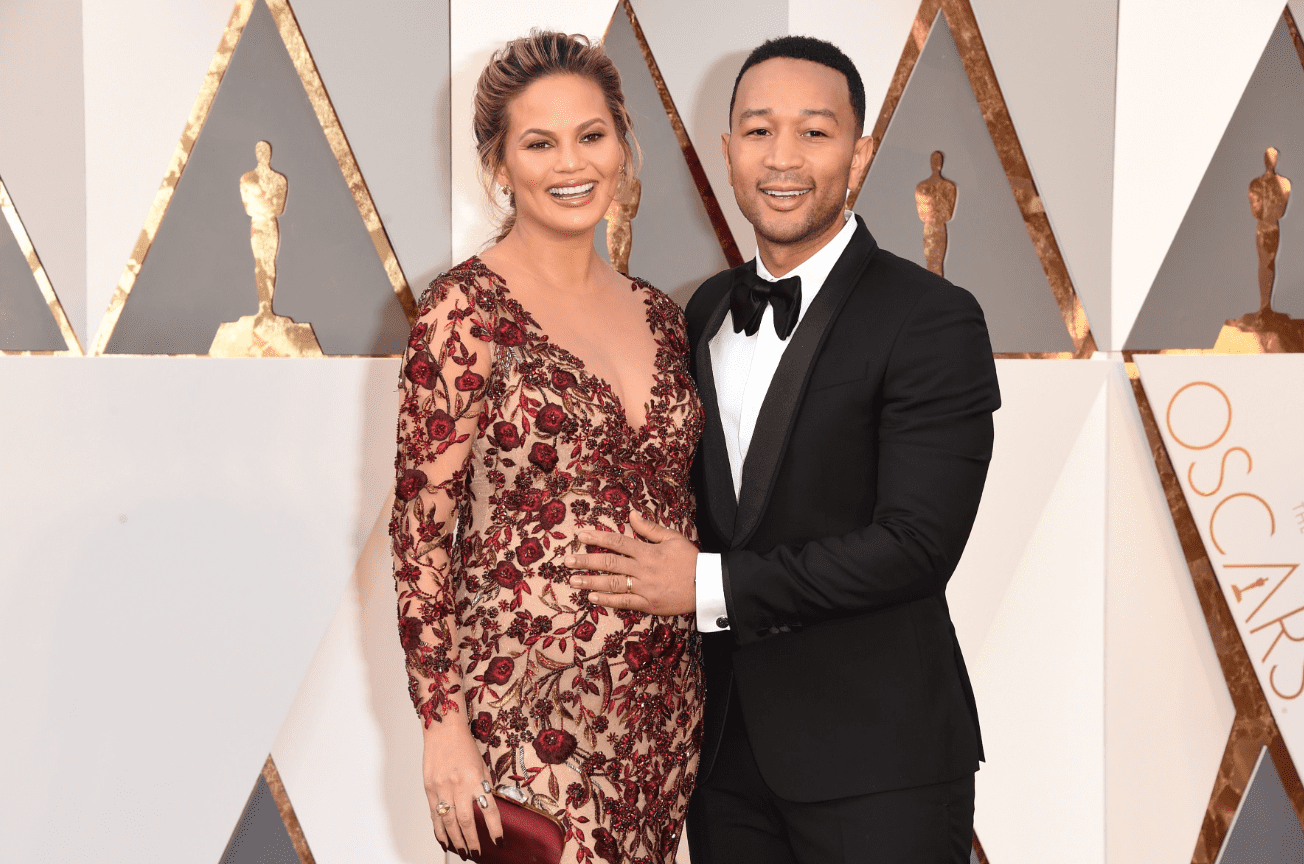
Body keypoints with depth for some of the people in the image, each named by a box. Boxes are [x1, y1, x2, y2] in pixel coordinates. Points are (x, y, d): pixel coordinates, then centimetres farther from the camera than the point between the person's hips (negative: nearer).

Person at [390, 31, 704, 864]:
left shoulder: (659, 315, 9)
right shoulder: (467, 311, -9)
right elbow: (423, 524, -10)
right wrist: (443, 720, -14)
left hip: (661, 698, 6)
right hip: (525, 695, -6)